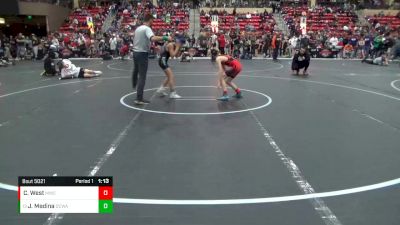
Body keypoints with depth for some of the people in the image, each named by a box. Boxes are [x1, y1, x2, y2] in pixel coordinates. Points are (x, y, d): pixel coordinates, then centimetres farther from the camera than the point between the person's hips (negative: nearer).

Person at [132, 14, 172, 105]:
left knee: (136, 71, 31)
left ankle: (134, 85, 57)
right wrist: (165, 38, -37)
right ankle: (139, 99, -8)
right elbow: (153, 38, -37)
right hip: (142, 54, -8)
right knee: (142, 76, -6)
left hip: (135, 52, 8)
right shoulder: (147, 29, -16)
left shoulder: (138, 28, 10)